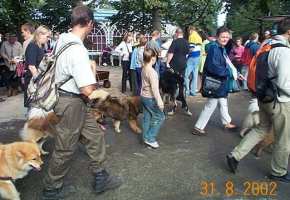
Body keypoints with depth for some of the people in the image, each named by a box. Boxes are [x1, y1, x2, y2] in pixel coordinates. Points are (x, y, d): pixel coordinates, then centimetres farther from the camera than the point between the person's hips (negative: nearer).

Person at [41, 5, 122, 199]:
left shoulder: (63, 40, 3)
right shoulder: (77, 50, -27)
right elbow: (88, 89, -30)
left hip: (75, 100, 9)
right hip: (71, 103, -9)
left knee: (95, 136, 16)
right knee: (65, 149, 7)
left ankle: (100, 178, 30)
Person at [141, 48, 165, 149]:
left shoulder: (144, 69, 3)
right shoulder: (152, 72, -23)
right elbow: (155, 89, -25)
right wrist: (159, 102, -23)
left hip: (144, 96, 9)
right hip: (150, 98, -9)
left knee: (147, 117, 15)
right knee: (159, 117, 3)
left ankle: (146, 137, 24)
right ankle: (150, 138, 5)